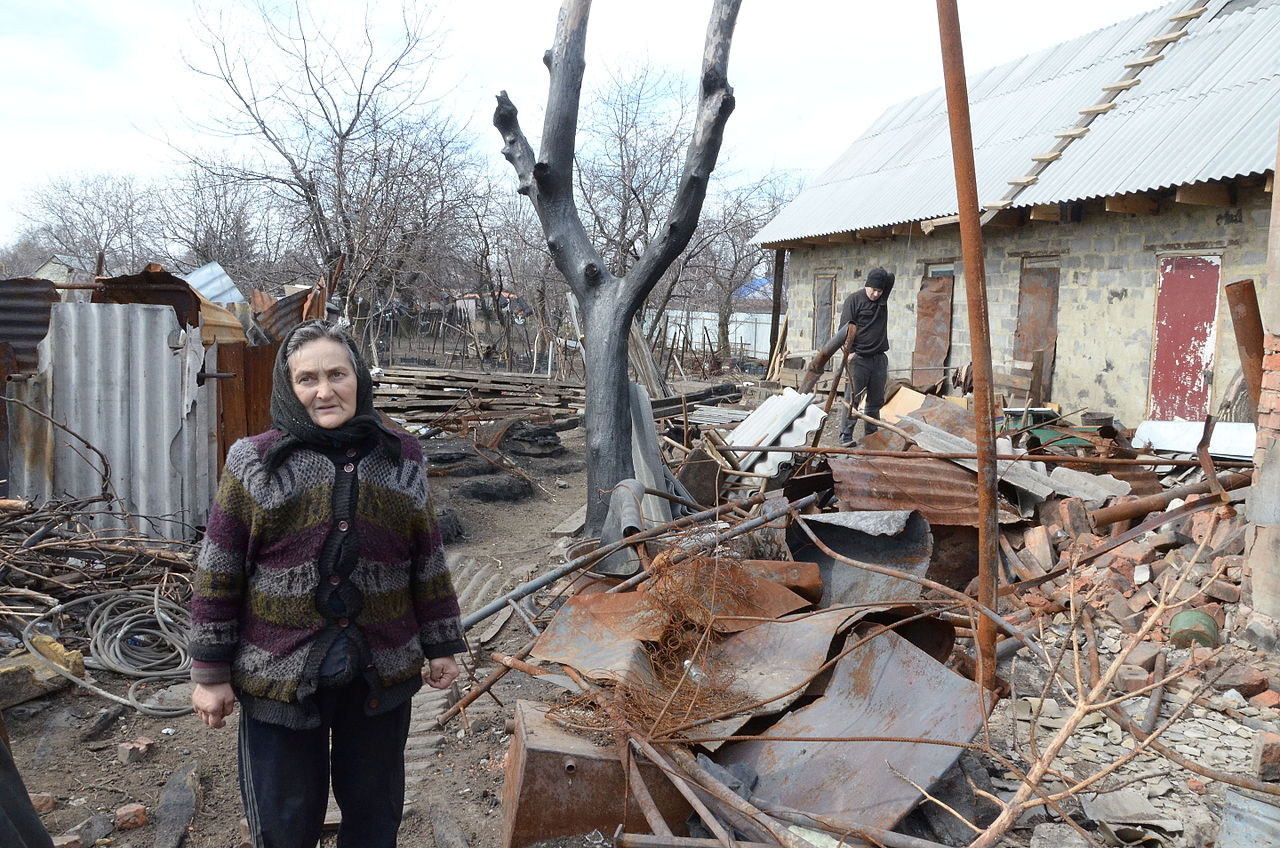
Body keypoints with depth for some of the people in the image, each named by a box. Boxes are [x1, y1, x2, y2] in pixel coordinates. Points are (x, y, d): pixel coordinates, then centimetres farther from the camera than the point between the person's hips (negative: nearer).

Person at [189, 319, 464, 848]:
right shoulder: (256, 463, -5)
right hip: (280, 677, -2)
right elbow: (218, 575, -4)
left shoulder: (402, 461, 2)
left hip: (382, 676, 2)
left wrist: (441, 646, 8)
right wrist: (210, 673, -4)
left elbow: (428, 562, 7)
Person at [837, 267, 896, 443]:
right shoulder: (854, 300, -5)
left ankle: (871, 435, 17)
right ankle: (846, 436, -2)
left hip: (879, 358, 6)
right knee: (852, 399, -6)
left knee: (876, 401, 9)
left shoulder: (883, 298, 12)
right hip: (859, 358, -6)